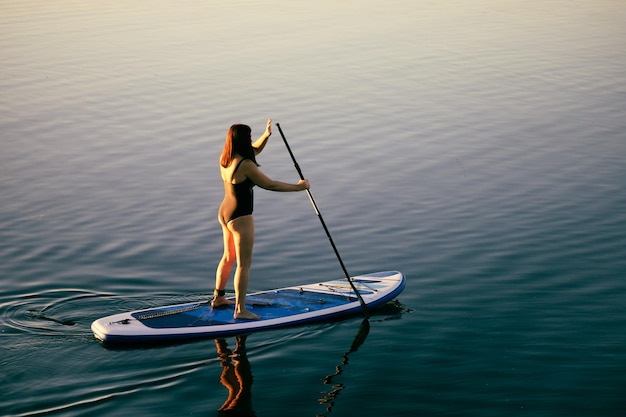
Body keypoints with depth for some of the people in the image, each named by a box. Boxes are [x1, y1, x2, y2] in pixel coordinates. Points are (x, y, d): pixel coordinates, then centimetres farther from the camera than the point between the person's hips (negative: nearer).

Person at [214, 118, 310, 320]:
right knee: (244, 264, -1)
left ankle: (218, 298, 35)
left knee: (229, 257, 24)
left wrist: (266, 134, 2)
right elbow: (269, 184, -20)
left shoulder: (225, 159, 3)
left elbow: (254, 150, 18)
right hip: (241, 218, -9)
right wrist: (297, 187, -11)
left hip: (224, 213, 9)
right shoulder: (245, 165, -24)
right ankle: (240, 309, 3)